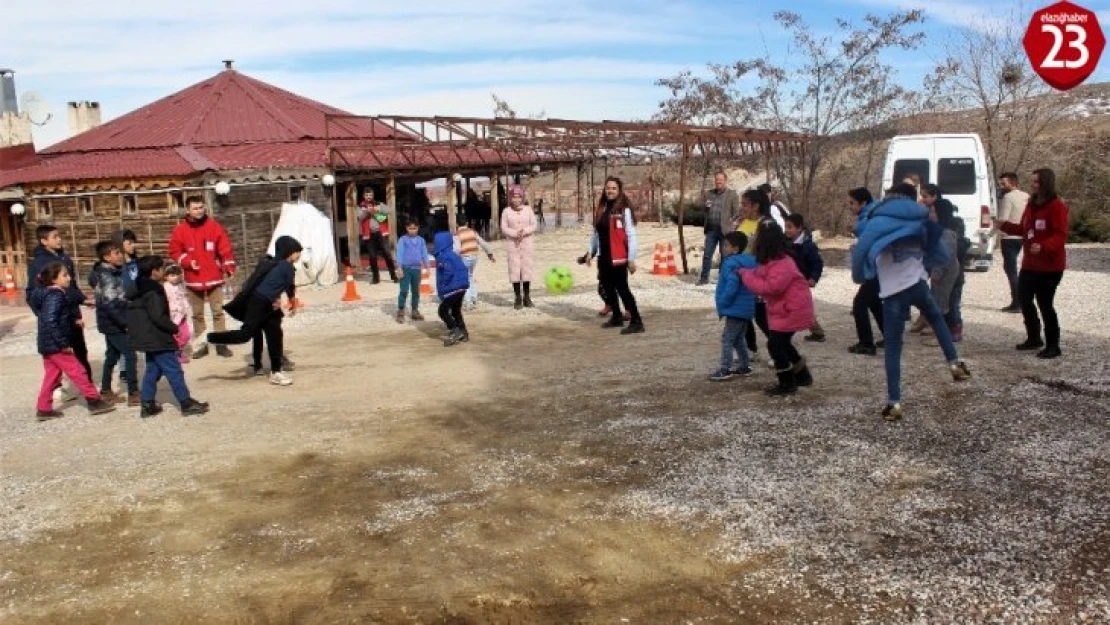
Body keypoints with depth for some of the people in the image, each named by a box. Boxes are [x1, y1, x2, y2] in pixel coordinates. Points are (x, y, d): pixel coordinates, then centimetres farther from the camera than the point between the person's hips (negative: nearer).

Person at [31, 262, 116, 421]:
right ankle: (95, 401, 4)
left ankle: (43, 409, 16)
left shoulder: (49, 294, 13)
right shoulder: (55, 296, -18)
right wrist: (63, 344, -25)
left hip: (48, 345, 10)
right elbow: (50, 322, -26)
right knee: (78, 372, -2)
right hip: (56, 345, -10)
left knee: (51, 376, 13)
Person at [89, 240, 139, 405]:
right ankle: (133, 394, -8)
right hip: (114, 325, -10)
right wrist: (125, 323, -22)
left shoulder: (113, 272, 11)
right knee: (130, 354, -9)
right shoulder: (105, 277, -18)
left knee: (112, 356, 16)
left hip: (112, 324, 10)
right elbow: (110, 305, -24)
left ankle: (106, 391, 26)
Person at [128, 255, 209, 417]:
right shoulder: (153, 291, -19)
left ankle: (147, 405, 17)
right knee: (174, 371, -5)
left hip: (148, 338, 10)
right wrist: (174, 328, -11)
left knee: (153, 370, 16)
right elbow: (158, 316, -25)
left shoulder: (138, 290, 12)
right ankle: (186, 403, -1)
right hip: (157, 339, -10)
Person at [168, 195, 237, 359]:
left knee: (218, 312, 1)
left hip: (214, 277, -1)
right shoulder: (180, 230, -1)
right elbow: (174, 251, 4)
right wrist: (188, 261, -12)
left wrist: (229, 266, -15)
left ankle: (221, 344, 6)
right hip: (193, 279, 1)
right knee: (197, 314, 9)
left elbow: (225, 248, -4)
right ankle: (201, 345, 18)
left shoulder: (214, 226, -2)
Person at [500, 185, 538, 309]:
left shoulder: (528, 210, 5)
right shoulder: (506, 212, 1)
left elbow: (534, 225, 1)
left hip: (527, 244, 1)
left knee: (527, 269, 1)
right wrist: (515, 233, -19)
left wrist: (524, 231, -17)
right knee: (514, 270, -3)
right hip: (512, 244, -1)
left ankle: (527, 297, 9)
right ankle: (517, 298, 3)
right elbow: (504, 228, -4)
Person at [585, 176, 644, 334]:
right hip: (603, 257, 7)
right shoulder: (600, 209, 10)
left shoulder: (624, 210, -10)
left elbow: (631, 235, -12)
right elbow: (596, 233, 17)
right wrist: (591, 252, 14)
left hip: (618, 257, -7)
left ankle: (636, 321, -5)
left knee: (622, 289, -9)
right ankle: (617, 317, 28)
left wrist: (631, 258, -15)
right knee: (608, 288, 14)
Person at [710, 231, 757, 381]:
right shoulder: (750, 261, 11)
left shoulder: (732, 263, -18)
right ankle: (745, 367, 25)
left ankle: (725, 369, -6)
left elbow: (731, 286, -27)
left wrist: (722, 303, -16)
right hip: (746, 308, 10)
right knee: (738, 339, 20)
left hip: (735, 308, -10)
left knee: (727, 338, -5)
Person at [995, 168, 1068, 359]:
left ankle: (1053, 345, 9)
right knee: (1024, 299, 13)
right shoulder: (1031, 204, 11)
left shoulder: (1057, 206, -15)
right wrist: (1004, 225, 5)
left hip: (1050, 265, -9)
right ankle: (1034, 338, 30)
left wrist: (1043, 246, -37)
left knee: (1044, 304, -4)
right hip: (1030, 263, 9)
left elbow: (1061, 236, -22)